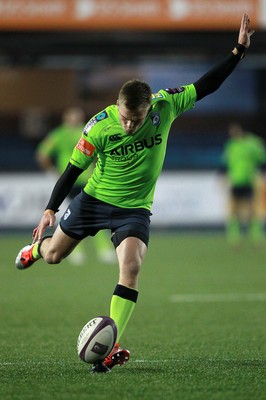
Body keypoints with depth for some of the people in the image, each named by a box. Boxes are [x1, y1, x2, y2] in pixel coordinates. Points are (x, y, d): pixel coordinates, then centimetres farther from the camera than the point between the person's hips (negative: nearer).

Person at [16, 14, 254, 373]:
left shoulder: (165, 107, -16)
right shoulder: (99, 127, -20)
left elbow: (206, 86, -7)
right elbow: (73, 169, -10)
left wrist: (239, 51, -14)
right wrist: (50, 209, -14)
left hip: (134, 208, 0)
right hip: (94, 199, 0)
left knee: (131, 267, -23)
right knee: (53, 255, 15)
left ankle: (112, 347, -22)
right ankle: (37, 246, 55)